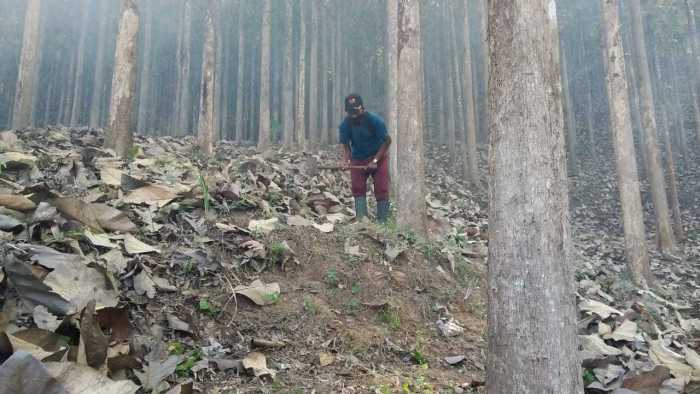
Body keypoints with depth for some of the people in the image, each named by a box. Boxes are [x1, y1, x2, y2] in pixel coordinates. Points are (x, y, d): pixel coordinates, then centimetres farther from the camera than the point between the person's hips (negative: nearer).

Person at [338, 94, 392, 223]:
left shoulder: (375, 120, -22)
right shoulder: (345, 124, -13)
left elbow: (387, 141, -15)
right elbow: (344, 144, -3)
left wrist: (375, 160, -21)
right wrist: (346, 159, -22)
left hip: (378, 158, -2)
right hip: (357, 160, 3)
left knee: (382, 190, -6)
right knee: (358, 188, -6)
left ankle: (382, 221, 2)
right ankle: (361, 220, -4)